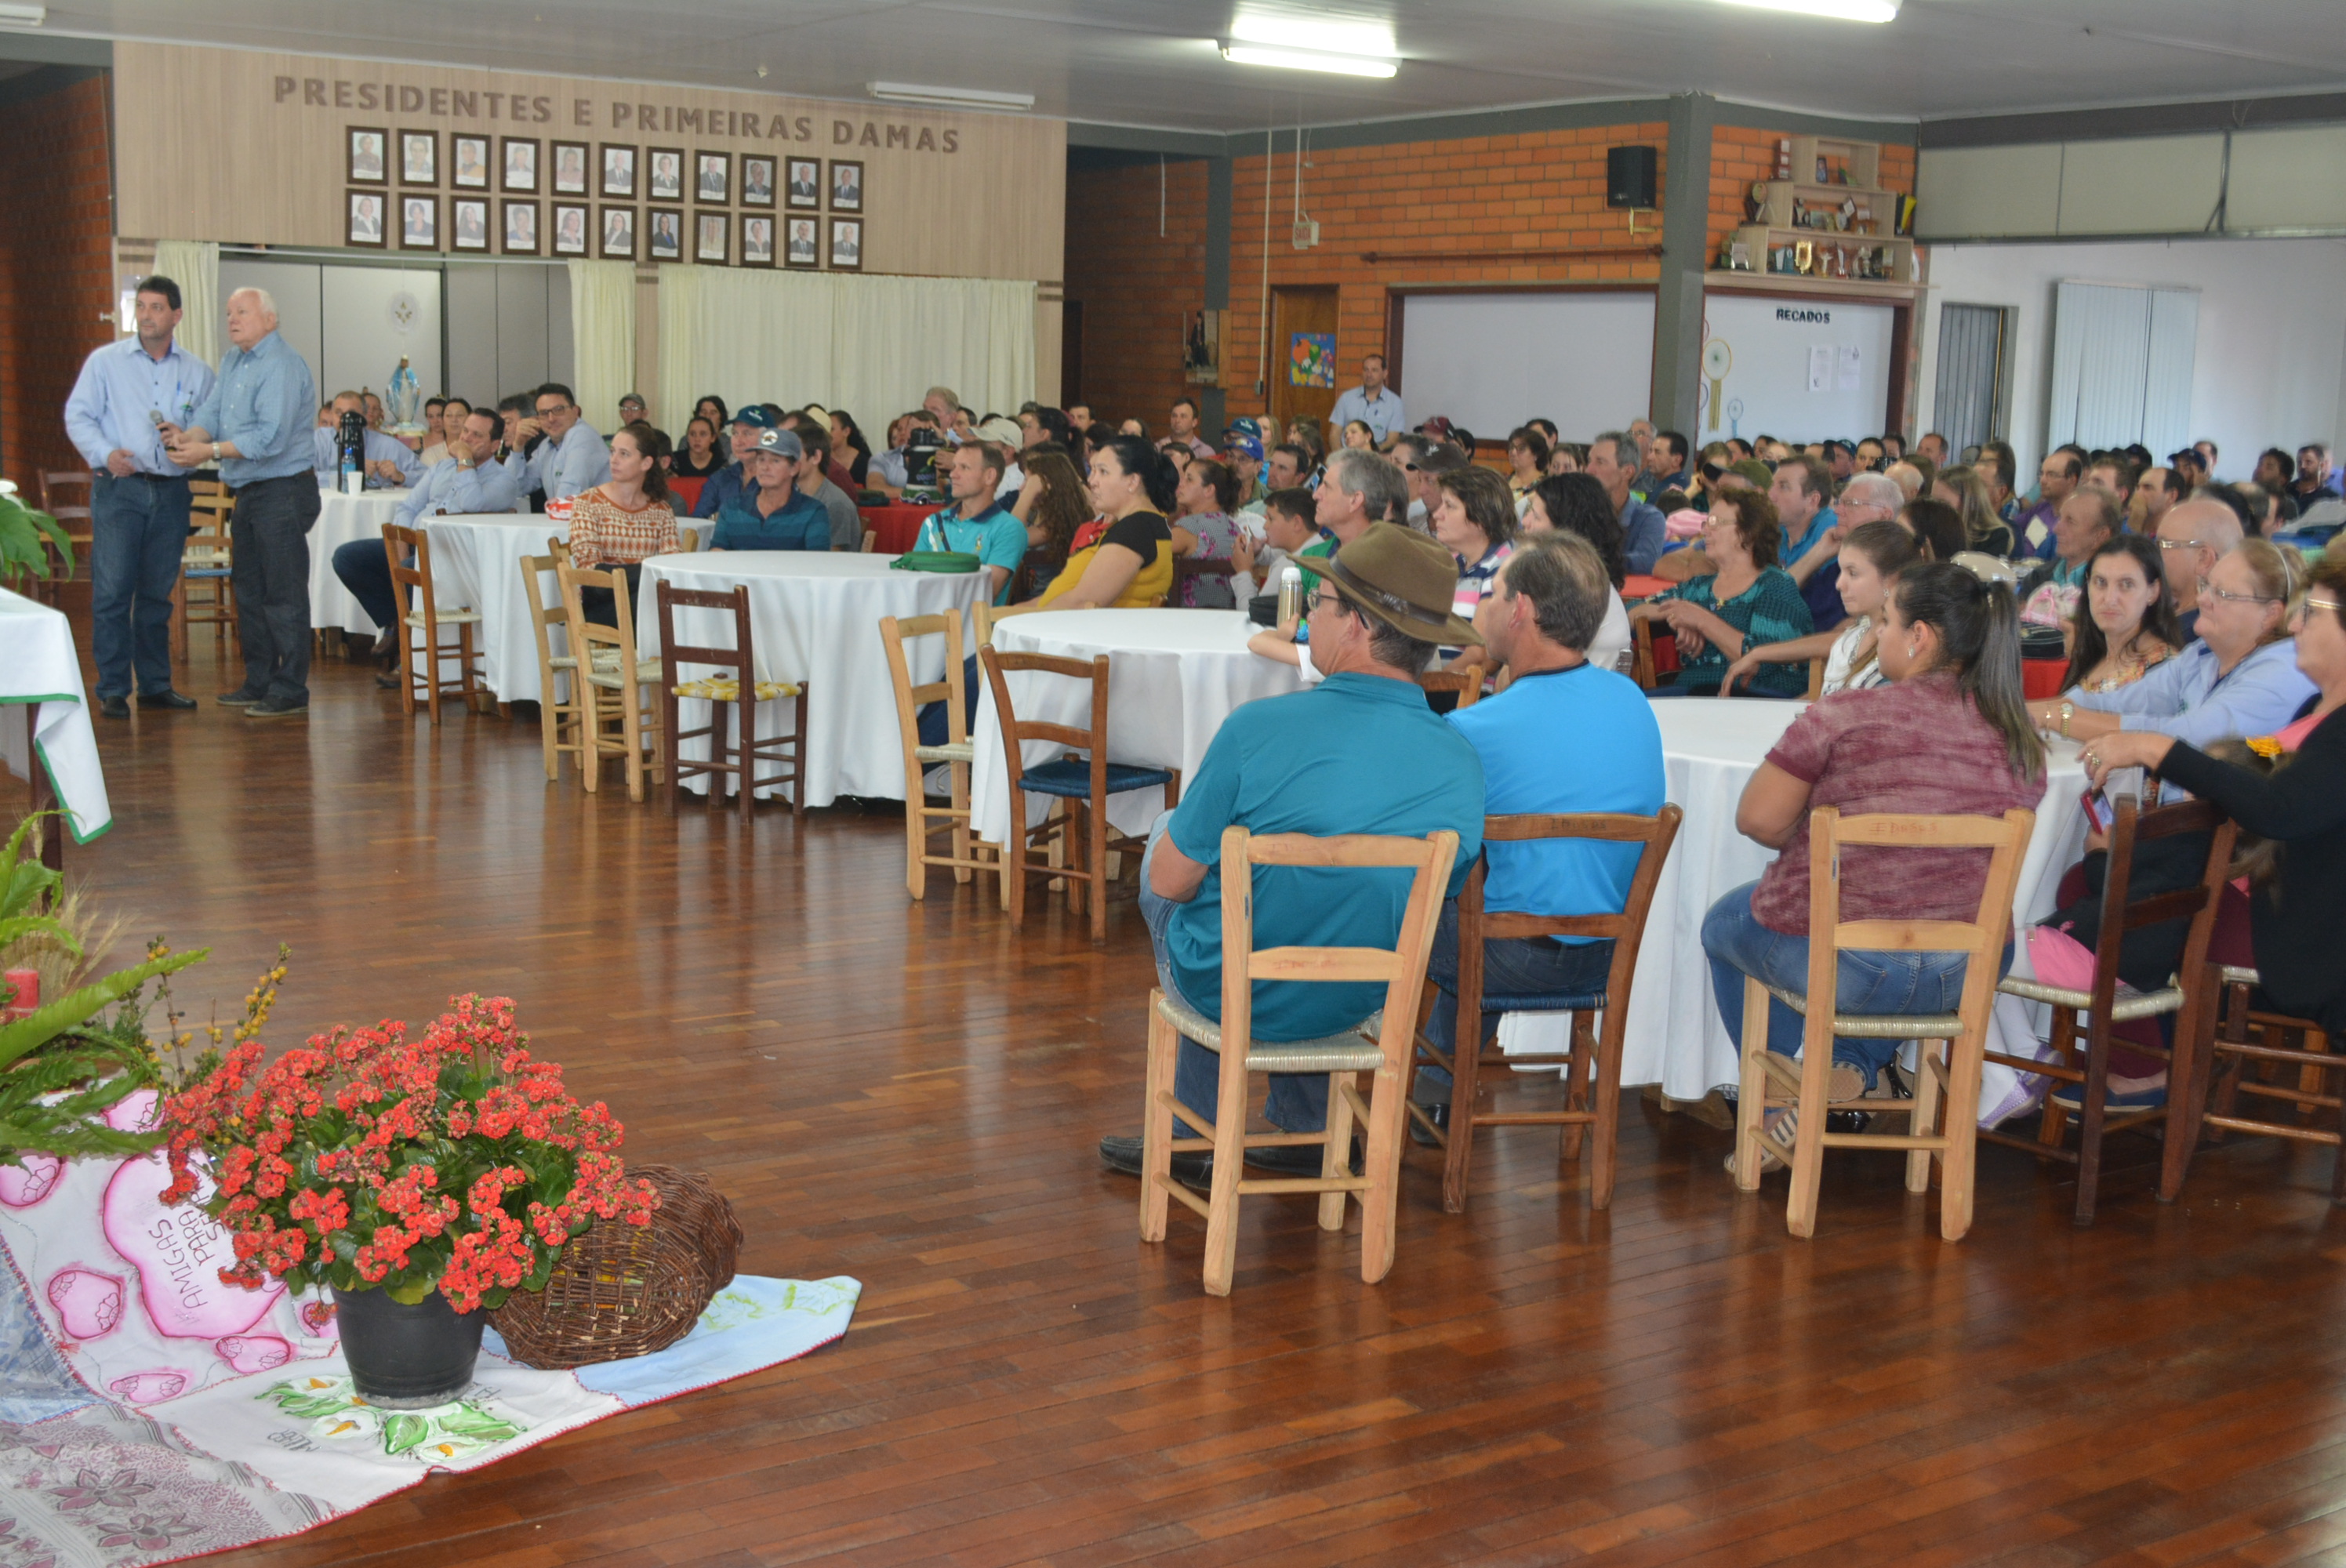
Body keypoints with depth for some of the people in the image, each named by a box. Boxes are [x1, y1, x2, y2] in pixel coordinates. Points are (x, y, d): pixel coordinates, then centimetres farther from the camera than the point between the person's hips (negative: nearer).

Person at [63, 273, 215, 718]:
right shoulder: (105, 361, 5)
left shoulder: (197, 372, 11)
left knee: (158, 594, 9)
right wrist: (105, 453, -15)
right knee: (112, 591, -6)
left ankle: (155, 684, 17)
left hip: (171, 492, 3)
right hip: (118, 487, -2)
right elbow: (78, 416, 2)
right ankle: (112, 689, -2)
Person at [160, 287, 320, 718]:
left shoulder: (282, 367, -15)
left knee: (283, 594, -8)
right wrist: (188, 435, -13)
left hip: (282, 492, -10)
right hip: (247, 493, 10)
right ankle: (258, 682, 24)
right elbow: (211, 410, 8)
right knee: (249, 590, 15)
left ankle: (290, 691, -5)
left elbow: (270, 438, -23)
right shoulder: (233, 360, 15)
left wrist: (211, 451, -24)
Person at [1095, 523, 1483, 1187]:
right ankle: (1304, 1130, 36)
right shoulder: (1463, 760, -12)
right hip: (1357, 1002, 4)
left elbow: (1171, 881, -14)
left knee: (1163, 834, 25)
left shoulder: (1260, 727, -24)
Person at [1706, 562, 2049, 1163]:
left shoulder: (1843, 717, -15)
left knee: (1724, 922, 29)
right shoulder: (2022, 743, 1)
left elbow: (1757, 819, -11)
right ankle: (1856, 1070, 23)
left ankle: (1783, 1109, 32)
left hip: (1842, 966, -4)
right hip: (1968, 973, 5)